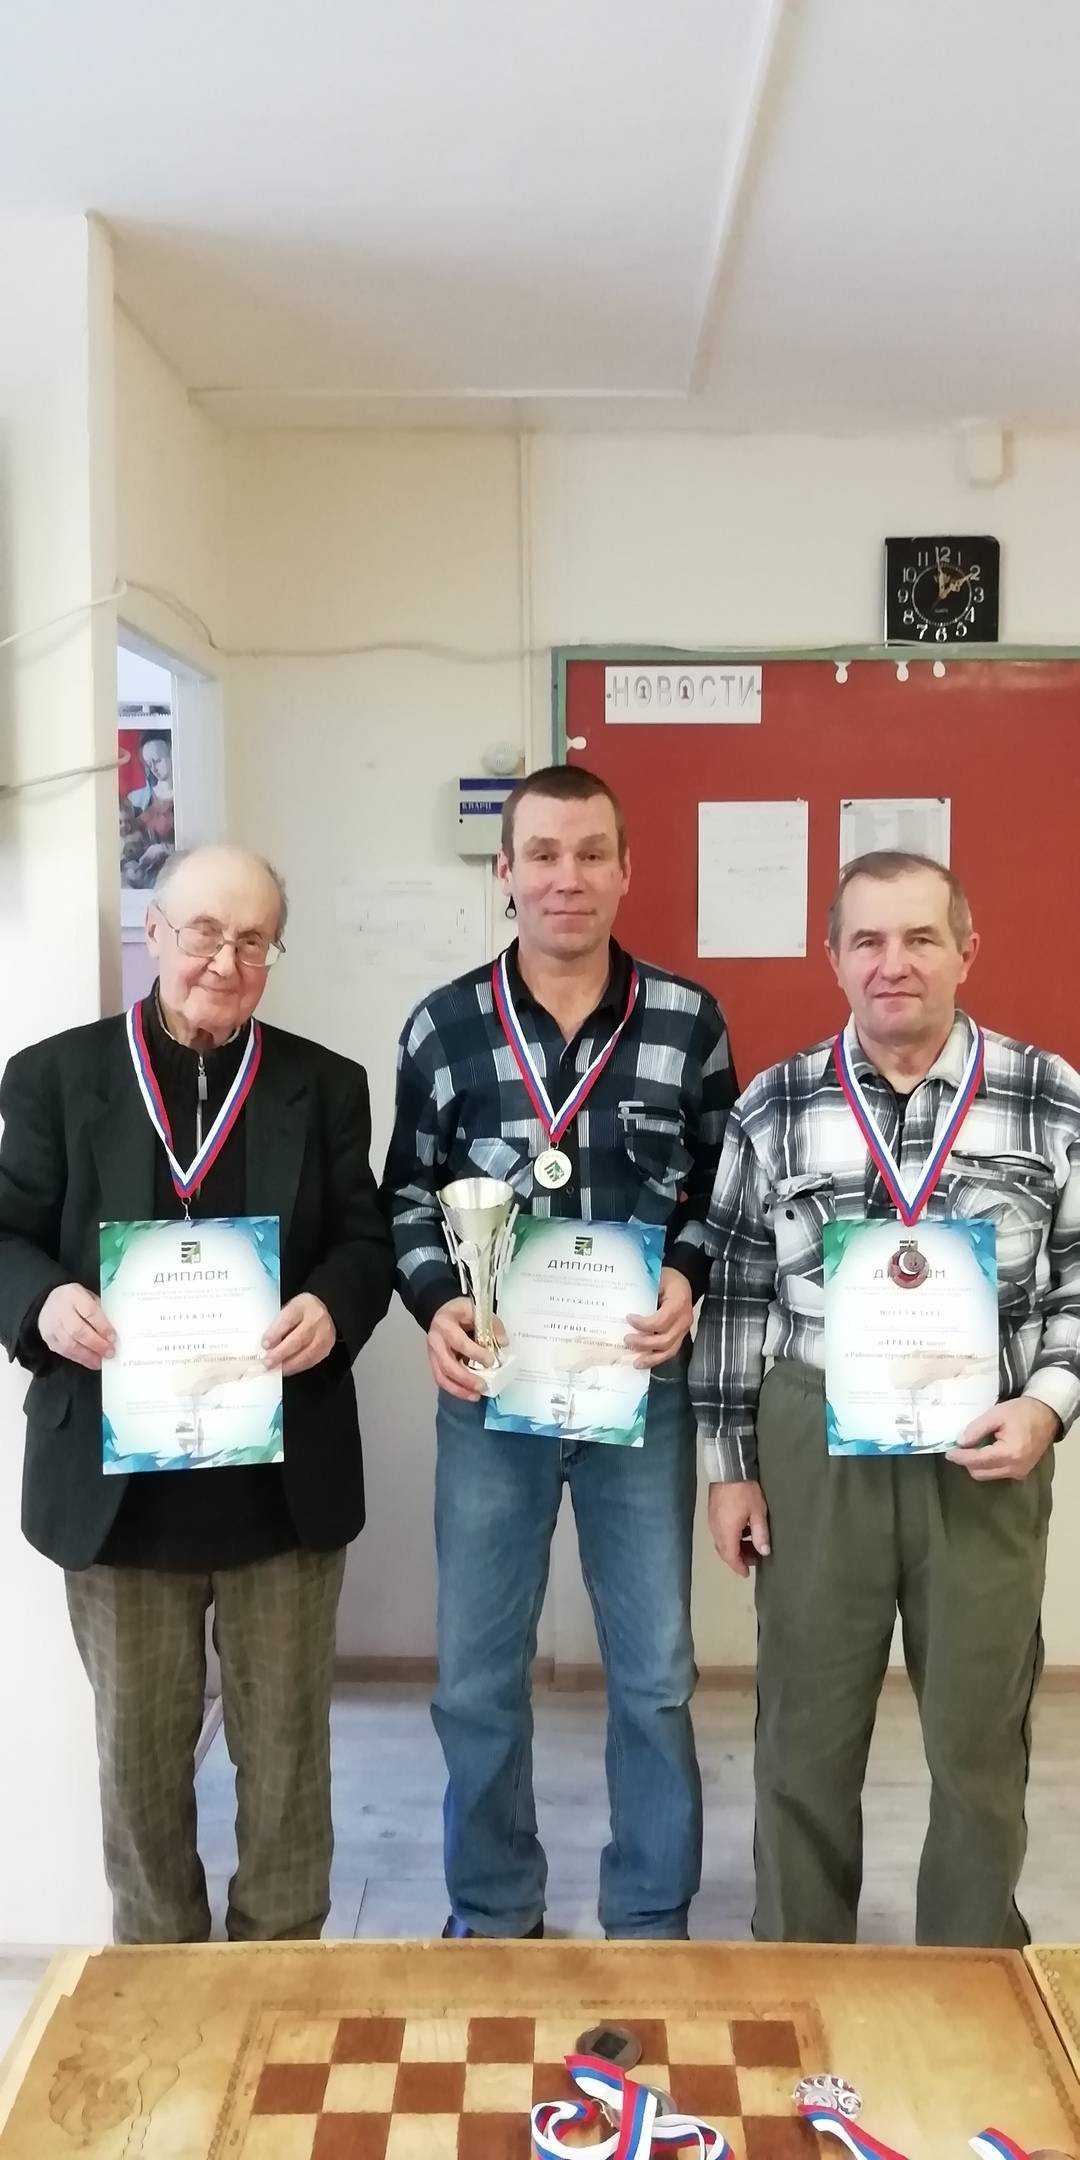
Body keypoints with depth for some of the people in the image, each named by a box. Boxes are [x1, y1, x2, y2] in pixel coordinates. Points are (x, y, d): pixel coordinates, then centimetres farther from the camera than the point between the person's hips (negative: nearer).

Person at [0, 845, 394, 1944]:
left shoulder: (324, 1085, 7)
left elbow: (366, 1242, 3)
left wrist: (332, 1309, -19)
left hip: (283, 1472, 1)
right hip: (117, 1471, 0)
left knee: (285, 1737, 13)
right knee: (137, 1742, 14)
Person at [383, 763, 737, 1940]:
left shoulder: (689, 1022, -2)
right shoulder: (442, 1026, -1)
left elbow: (727, 1191, 4)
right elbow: (409, 1195, 6)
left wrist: (686, 1279, -15)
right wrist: (435, 1303, -11)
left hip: (642, 1384, 0)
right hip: (490, 1388, 1)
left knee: (654, 1669, 12)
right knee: (476, 1673, 12)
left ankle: (649, 1921, 33)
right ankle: (492, 1918, 35)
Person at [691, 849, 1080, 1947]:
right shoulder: (774, 1107, -1)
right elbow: (733, 1292, 3)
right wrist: (728, 1462, 3)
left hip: (984, 1451, 0)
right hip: (814, 1447, 0)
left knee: (980, 1735, 14)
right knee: (806, 1724, 13)